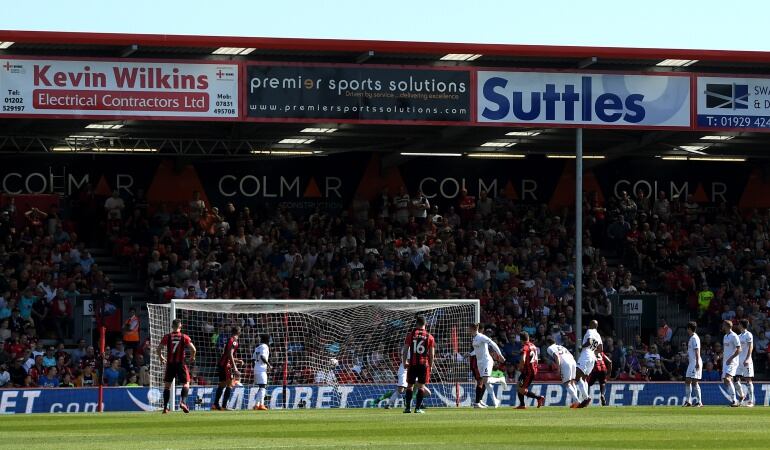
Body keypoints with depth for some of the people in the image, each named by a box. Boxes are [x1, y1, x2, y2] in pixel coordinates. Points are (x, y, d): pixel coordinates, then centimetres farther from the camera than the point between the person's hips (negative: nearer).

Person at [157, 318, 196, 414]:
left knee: (167, 385, 10)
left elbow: (158, 349, -1)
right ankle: (183, 402, -14)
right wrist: (192, 357, 12)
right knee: (186, 384, 8)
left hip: (170, 363, 1)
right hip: (180, 363, -1)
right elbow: (193, 349, -8)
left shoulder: (167, 337, 1)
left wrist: (161, 357, 18)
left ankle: (165, 407, 6)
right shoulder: (184, 337, -2)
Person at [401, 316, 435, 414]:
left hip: (412, 364, 0)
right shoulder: (429, 337, 2)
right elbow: (432, 353, 2)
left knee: (410, 386, 8)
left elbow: (405, 350, -1)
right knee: (420, 386, 3)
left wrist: (404, 362, 8)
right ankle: (418, 408, -1)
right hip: (424, 364, 0)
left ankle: (408, 407, 5)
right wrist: (431, 365, 11)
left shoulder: (410, 335, 1)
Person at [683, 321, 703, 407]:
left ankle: (699, 402, -10)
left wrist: (697, 362, -26)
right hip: (691, 363, 11)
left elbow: (697, 351, -20)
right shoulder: (691, 338, 18)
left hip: (695, 363, -11)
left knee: (694, 382, -11)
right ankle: (688, 401, 16)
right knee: (687, 382, 11)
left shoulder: (695, 338, -12)